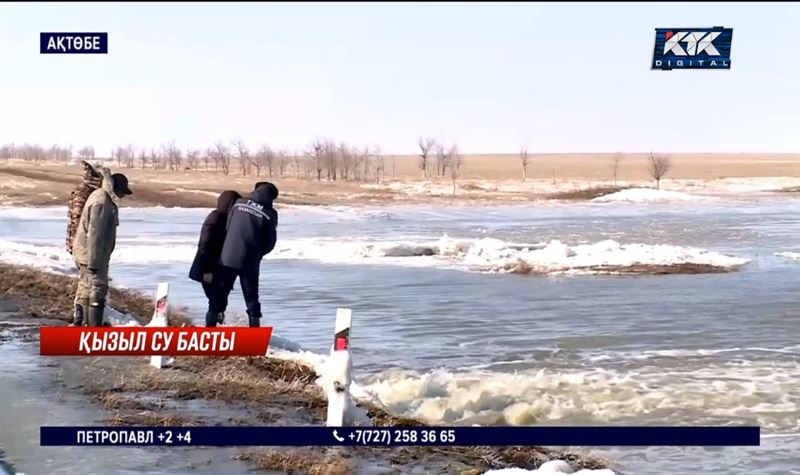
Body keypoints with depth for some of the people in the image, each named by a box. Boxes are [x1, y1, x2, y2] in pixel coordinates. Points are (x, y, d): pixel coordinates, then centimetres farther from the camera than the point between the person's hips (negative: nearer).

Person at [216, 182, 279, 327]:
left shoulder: (239, 203, 1)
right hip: (250, 261, -2)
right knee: (251, 298, 9)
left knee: (221, 293, 13)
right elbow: (270, 242, -1)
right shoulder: (270, 214, -5)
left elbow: (227, 227, 6)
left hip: (228, 256, 2)